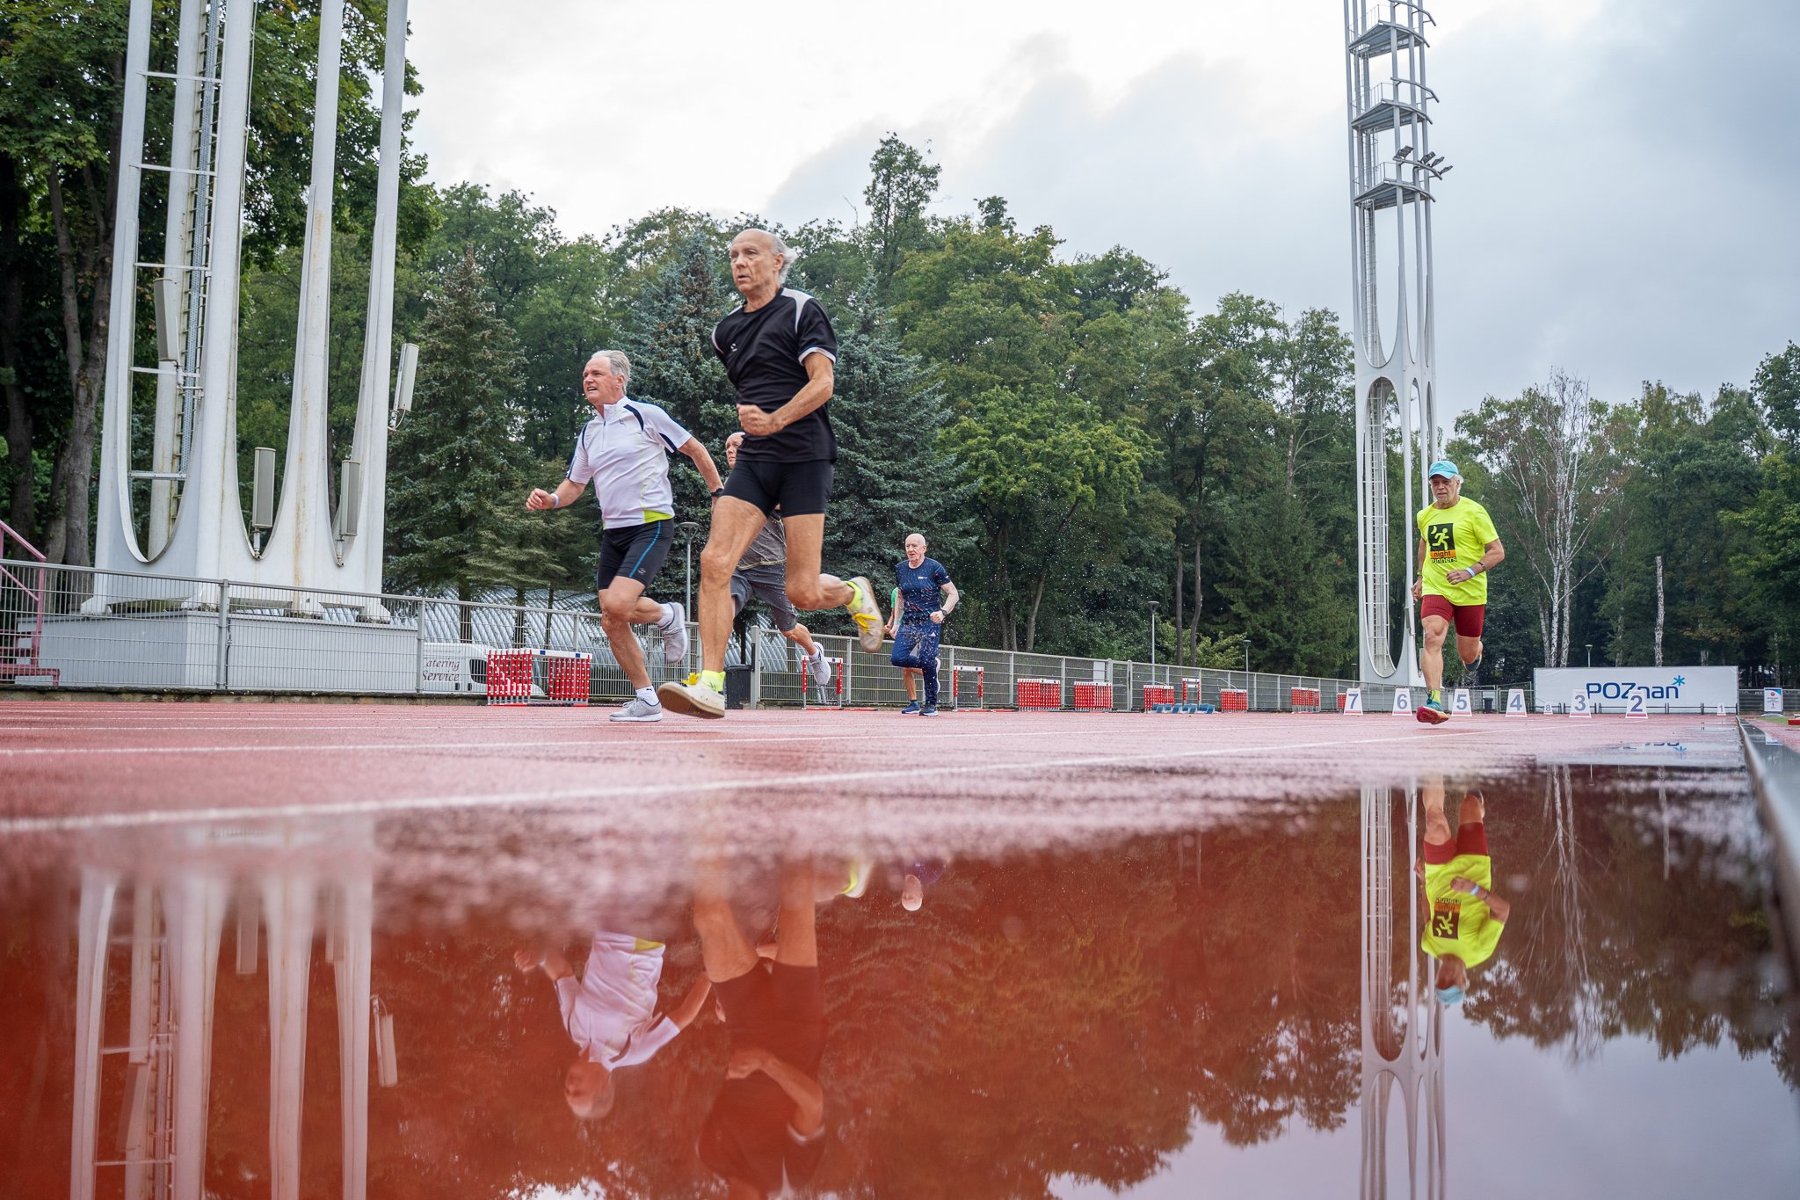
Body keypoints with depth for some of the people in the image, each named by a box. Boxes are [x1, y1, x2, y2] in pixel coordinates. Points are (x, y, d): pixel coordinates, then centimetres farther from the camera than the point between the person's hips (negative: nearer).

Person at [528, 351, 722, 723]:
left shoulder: (646, 415, -5)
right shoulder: (588, 433, 13)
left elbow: (694, 449, 3)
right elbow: (574, 484, 19)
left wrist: (718, 493, 3)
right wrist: (550, 499, -2)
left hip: (651, 524, -7)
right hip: (612, 532, 7)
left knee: (617, 605, -24)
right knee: (611, 622, 1)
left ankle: (667, 615, 9)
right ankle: (646, 699, 13)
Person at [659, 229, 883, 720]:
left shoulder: (802, 310, -1)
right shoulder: (726, 331, 17)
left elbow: (823, 382, -11)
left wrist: (776, 420, -25)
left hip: (804, 456, -5)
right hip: (752, 459, 5)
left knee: (803, 591, -7)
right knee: (714, 561, -16)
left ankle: (855, 593, 29)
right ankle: (710, 686, -17)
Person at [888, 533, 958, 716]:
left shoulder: (934, 567, -6)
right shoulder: (900, 568, 9)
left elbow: (953, 594, -5)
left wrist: (943, 612, -22)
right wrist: (895, 623, 16)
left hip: (930, 622, -5)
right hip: (908, 622, 5)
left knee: (927, 661, -15)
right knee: (897, 658, -13)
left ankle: (931, 705, 2)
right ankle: (931, 664, 14)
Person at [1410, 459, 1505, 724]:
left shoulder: (1473, 511, -6)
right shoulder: (1425, 516, 8)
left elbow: (1498, 551, -7)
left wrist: (1470, 572, -21)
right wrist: (1421, 577, 27)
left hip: (1470, 593, -2)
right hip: (1435, 590, 2)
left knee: (1468, 655, 8)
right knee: (1432, 638, -24)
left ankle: (1477, 649, 49)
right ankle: (1435, 703, -31)